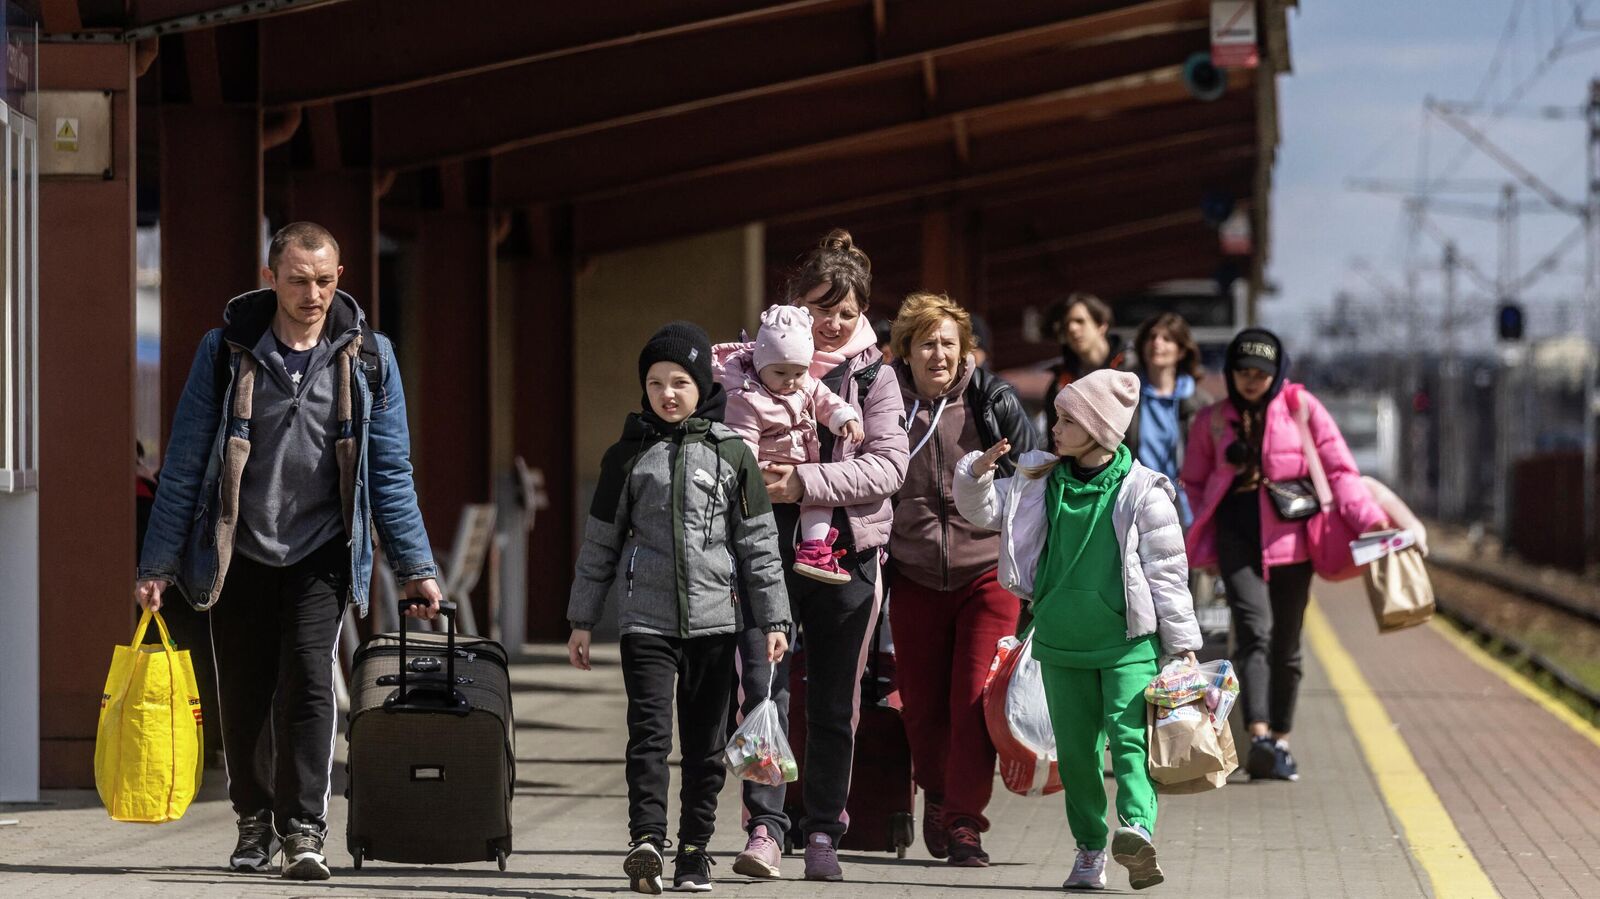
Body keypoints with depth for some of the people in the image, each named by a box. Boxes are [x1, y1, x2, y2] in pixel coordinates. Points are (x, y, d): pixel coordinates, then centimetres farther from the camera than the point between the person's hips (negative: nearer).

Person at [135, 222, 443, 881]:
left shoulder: (366, 357, 1)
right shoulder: (225, 351, -2)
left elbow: (391, 471, 6)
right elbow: (185, 463, 2)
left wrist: (415, 565, 2)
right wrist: (158, 563, -1)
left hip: (319, 554, 0)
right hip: (237, 554, 1)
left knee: (307, 683, -15)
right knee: (243, 697, 6)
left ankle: (304, 831, -11)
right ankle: (254, 820, 27)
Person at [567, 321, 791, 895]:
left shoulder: (731, 453, 4)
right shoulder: (628, 455, 6)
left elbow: (759, 542, 7)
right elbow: (599, 541, 12)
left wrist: (773, 619, 3)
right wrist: (582, 619, 10)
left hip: (712, 617, 1)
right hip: (645, 618, 0)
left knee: (706, 742, 4)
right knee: (650, 731, -13)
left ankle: (695, 849, 11)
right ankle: (646, 841, -22)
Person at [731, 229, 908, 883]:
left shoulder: (873, 375, 5)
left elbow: (888, 465, -5)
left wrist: (807, 483, -16)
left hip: (845, 552, 1)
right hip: (767, 550, -1)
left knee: (834, 703, 7)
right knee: (764, 688, -12)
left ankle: (823, 833, 16)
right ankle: (764, 827, -11)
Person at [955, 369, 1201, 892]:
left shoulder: (1142, 492, -6)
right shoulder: (1040, 482, 6)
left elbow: (1167, 572, -4)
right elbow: (983, 511, 14)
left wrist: (1182, 643, -4)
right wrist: (978, 473, -7)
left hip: (1128, 642, -5)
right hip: (1061, 641, 5)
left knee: (1129, 736, -18)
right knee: (1074, 748, 8)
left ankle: (1137, 827, -33)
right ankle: (1090, 849, 17)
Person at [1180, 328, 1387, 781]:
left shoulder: (1300, 406, 2)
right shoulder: (1213, 419, 7)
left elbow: (1338, 467, 0)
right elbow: (1194, 482, 17)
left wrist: (1367, 517, -13)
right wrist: (1205, 542, 7)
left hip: (1290, 537, 1)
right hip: (1237, 536, -1)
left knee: (1286, 643, 8)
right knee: (1255, 629, -20)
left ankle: (1280, 741, 20)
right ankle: (1259, 736, -33)